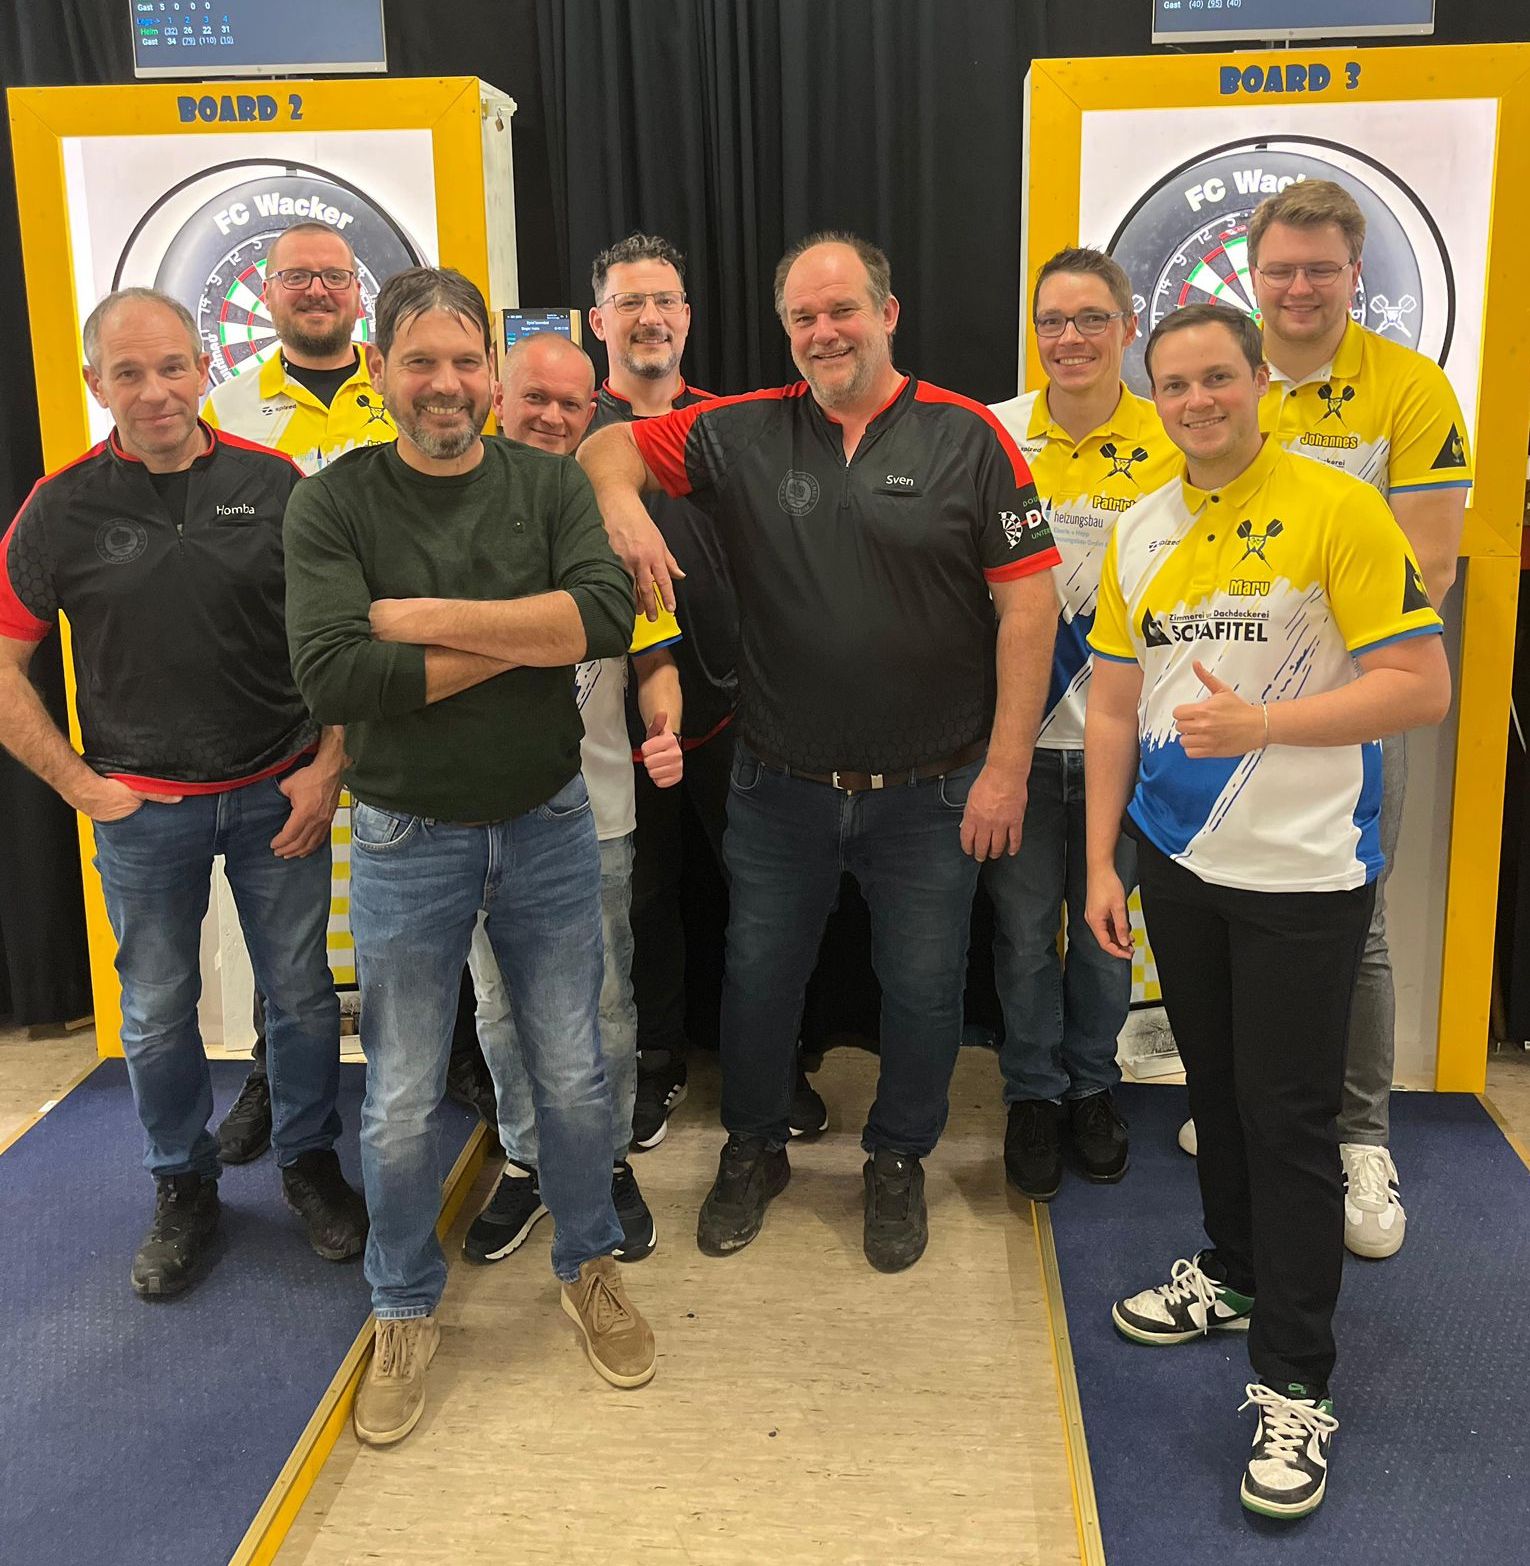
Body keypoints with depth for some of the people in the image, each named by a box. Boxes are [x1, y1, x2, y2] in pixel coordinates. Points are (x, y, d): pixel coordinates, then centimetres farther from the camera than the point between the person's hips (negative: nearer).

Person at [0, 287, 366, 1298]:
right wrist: (81, 785, -4)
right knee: (158, 1014, 12)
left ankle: (311, 1162, 32)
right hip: (143, 807, 0)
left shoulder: (274, 485, -4)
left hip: (278, 795, 0)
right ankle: (184, 1188, 32)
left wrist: (328, 768, -5)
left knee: (302, 994, 11)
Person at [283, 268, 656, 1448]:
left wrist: (428, 617, -23)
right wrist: (529, 636, -20)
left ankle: (590, 1267, 38)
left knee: (573, 1076, 14)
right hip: (408, 841, -1)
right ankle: (407, 1312, 34)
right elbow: (332, 676, -23)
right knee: (403, 1102, 11)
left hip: (548, 827, 2)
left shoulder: (550, 486, -3)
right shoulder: (333, 504, -8)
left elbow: (608, 617, -21)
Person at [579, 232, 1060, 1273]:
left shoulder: (968, 437, -6)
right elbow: (612, 445, 5)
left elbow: (1028, 600, -8)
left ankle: (899, 1162, 37)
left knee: (924, 988, 12)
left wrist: (1007, 767, -11)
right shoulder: (744, 434, 1)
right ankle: (755, 1150, 39)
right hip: (780, 786, 2)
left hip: (930, 791, -1)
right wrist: (622, 503, -20)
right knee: (758, 973, 15)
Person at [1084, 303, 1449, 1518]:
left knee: (1288, 1117, 0)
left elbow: (1423, 687, -13)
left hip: (1303, 871, -5)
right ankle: (1233, 1275, 39)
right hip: (1177, 859, 5)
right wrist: (1101, 863, 6)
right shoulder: (1141, 533, 6)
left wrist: (1259, 723, -22)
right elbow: (1112, 708, 9)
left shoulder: (1337, 510, -10)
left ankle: (1295, 1387, 12)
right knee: (1215, 1087, 18)